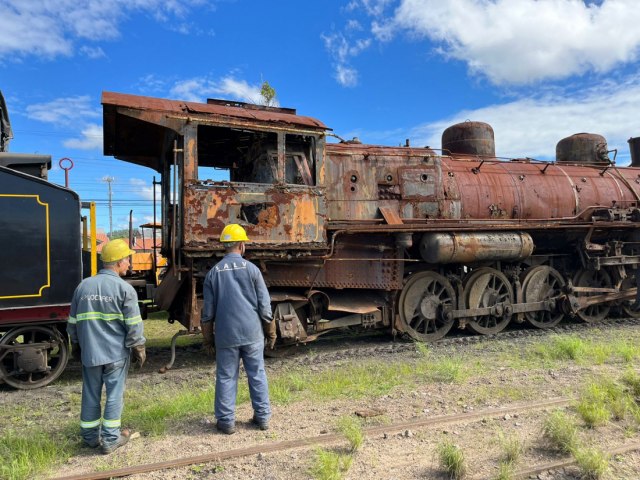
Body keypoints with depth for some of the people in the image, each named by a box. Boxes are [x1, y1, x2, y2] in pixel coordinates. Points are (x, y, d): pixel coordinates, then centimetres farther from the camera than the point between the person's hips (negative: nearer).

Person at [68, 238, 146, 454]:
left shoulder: (83, 286, 4)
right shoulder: (124, 289, -11)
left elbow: (73, 321, 12)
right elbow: (133, 325, -11)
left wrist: (76, 345, 25)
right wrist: (139, 348, 1)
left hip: (90, 352, 5)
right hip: (116, 352, -4)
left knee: (90, 395, 15)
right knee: (114, 395, 6)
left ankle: (90, 436, 27)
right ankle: (110, 439, 14)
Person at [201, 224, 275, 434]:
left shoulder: (214, 272, 0)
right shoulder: (251, 268, -4)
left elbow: (208, 311, 3)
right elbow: (264, 305, -2)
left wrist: (207, 338, 14)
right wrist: (271, 331, 9)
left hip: (226, 335, 0)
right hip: (252, 332, 0)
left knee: (226, 377, 9)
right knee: (257, 375, 11)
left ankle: (226, 421, 16)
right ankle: (262, 417, 20)